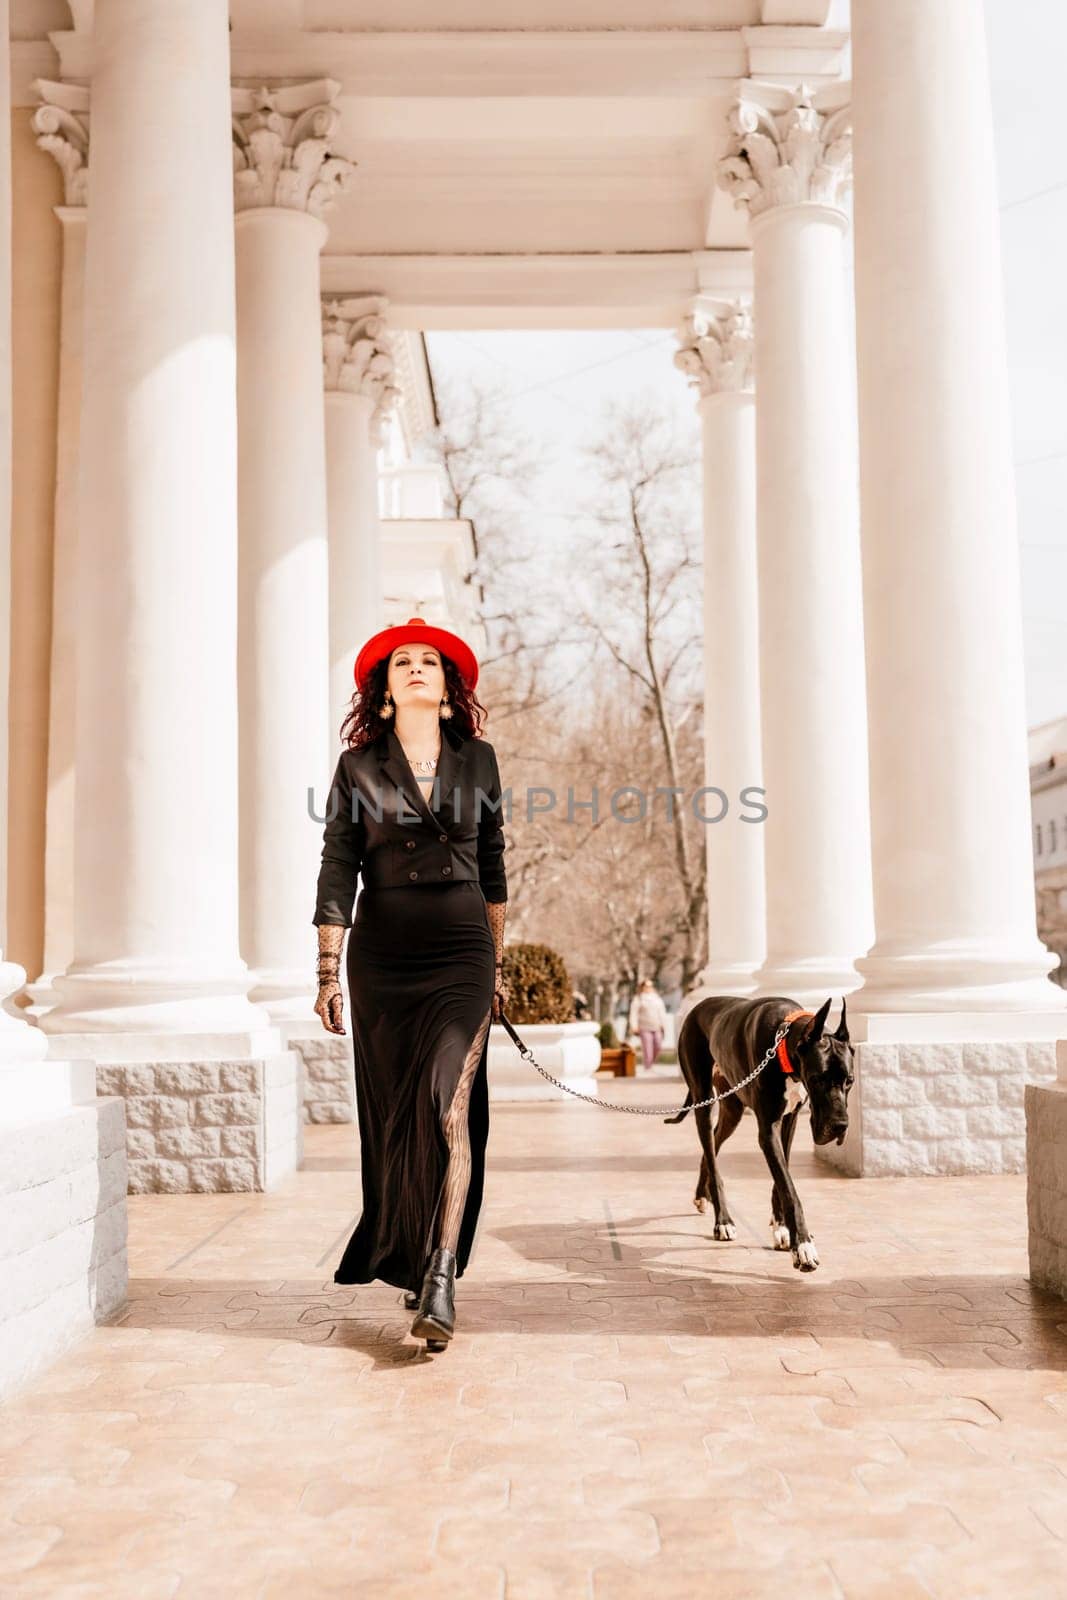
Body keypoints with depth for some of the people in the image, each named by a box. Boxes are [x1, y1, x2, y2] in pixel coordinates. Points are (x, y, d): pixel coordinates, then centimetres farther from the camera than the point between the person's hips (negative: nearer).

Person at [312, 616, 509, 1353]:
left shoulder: (477, 759, 7)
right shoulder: (359, 767, 3)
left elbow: (492, 867, 13)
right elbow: (337, 874, 0)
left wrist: (498, 964, 14)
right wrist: (329, 973, -6)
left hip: (462, 954, 0)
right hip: (383, 958, 0)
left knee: (449, 1105, -14)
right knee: (394, 1114, 7)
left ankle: (441, 1277, -15)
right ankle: (406, 1260, 25)